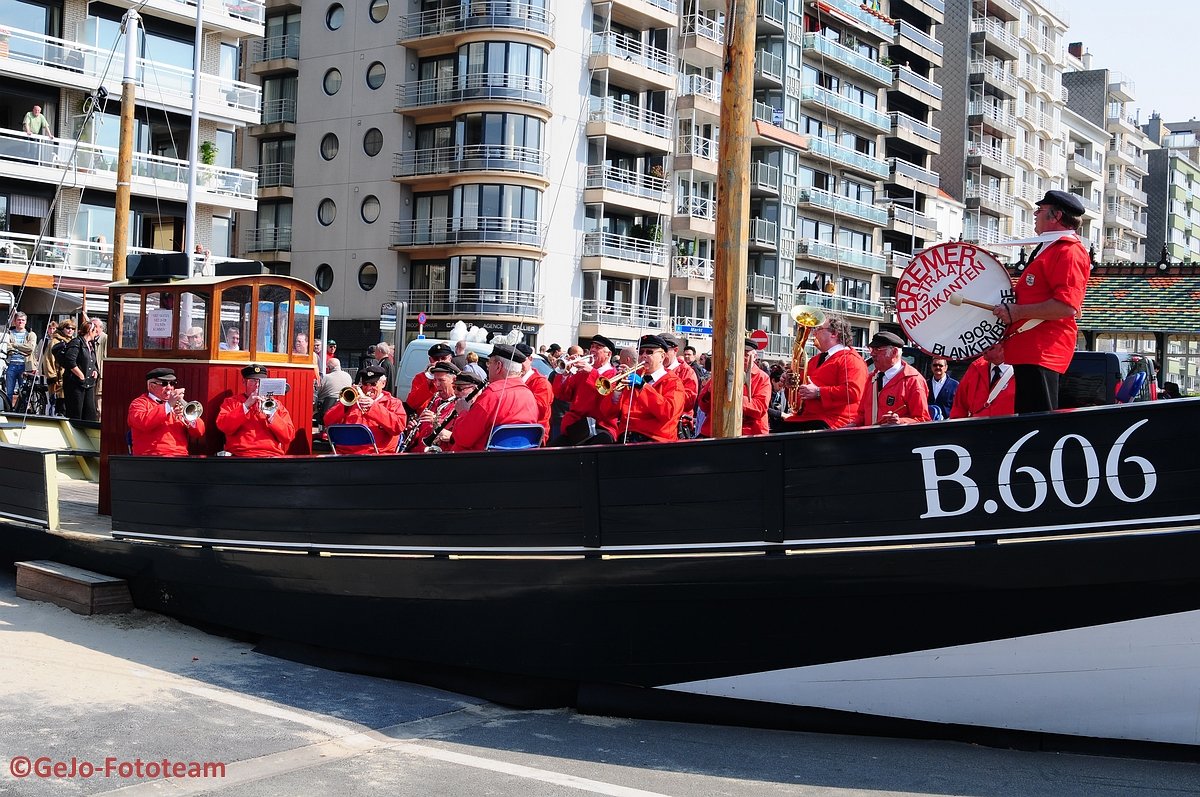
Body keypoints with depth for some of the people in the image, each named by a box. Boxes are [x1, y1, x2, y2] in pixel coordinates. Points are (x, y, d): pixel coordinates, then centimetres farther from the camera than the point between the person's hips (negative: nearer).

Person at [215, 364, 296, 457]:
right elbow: (223, 427, -3)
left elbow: (288, 436, 6)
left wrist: (271, 415, -7)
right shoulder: (231, 402, 16)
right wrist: (246, 405, -7)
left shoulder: (276, 404, 17)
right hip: (239, 456, -1)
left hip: (272, 456, 1)